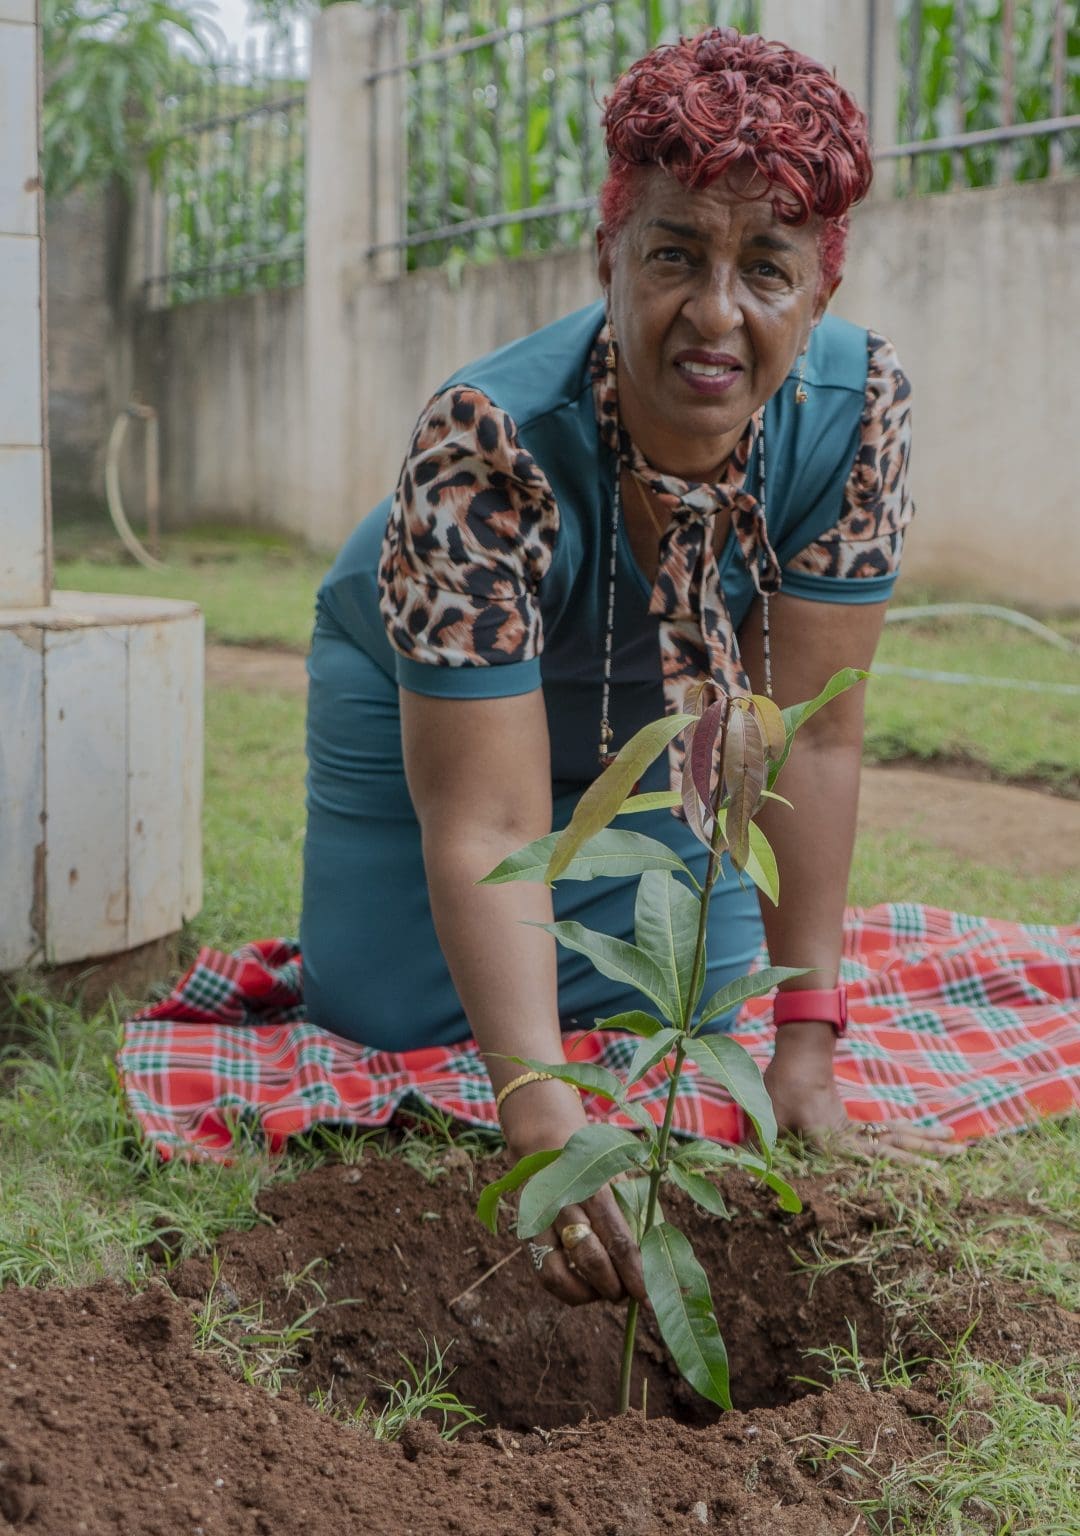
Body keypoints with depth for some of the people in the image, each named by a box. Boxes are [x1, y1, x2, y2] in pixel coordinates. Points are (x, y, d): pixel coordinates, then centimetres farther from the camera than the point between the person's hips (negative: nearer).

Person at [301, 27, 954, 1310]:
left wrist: (805, 1049, -27)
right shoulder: (486, 443, -41)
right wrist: (540, 1117, -53)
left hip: (659, 726, 3)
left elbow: (813, 738, -26)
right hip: (431, 706, -3)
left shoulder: (853, 405, -31)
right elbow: (483, 824, -42)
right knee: (394, 1021, -8)